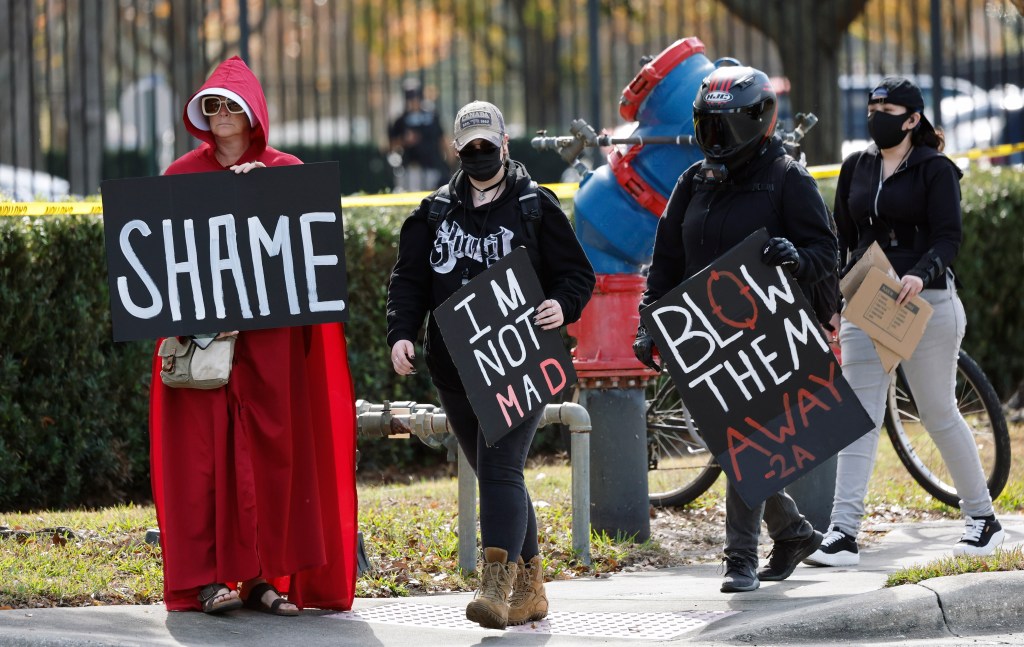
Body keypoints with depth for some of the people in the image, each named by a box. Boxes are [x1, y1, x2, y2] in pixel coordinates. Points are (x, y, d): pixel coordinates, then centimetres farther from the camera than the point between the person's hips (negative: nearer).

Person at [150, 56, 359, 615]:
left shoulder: (287, 172, 9)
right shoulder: (181, 175, 10)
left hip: (272, 333, 0)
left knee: (273, 448, -1)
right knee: (203, 448, -6)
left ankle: (265, 575, 4)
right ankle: (207, 578, -6)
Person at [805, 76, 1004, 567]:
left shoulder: (935, 171, -4)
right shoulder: (856, 168, 11)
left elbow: (948, 236, -12)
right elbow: (842, 237, 15)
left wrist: (922, 274, -31)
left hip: (925, 302, -4)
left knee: (939, 415, 5)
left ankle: (982, 518, 22)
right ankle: (843, 535, -11)